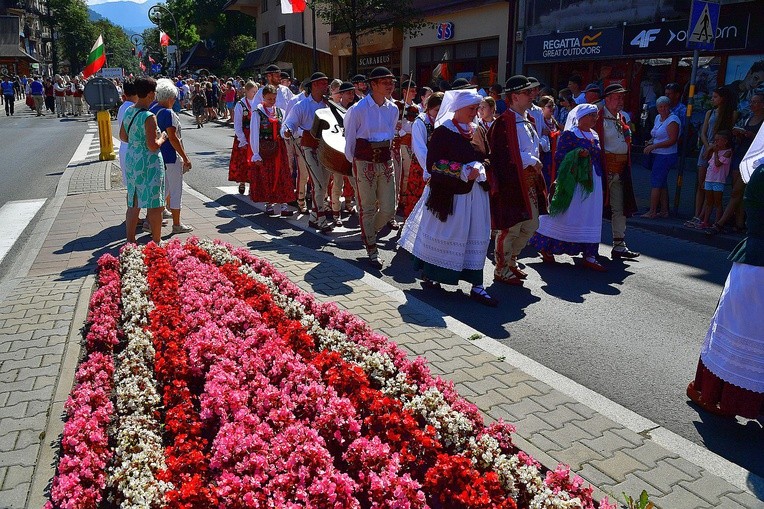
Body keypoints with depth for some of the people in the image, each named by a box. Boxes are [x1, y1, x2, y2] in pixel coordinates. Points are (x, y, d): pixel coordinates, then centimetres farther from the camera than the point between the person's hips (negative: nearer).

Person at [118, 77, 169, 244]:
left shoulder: (129, 111, 6)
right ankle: (156, 242, 13)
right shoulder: (149, 117, -19)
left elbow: (123, 137, 15)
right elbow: (153, 146, -22)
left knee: (133, 203, 16)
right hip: (149, 163, -8)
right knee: (154, 205, 4)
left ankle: (130, 240, 24)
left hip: (131, 160, 8)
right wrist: (162, 138, -5)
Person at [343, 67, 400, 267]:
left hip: (385, 162, 5)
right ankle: (372, 251, 19)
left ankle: (369, 233, 33)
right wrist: (352, 161, 7)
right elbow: (349, 137, 0)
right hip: (364, 163, -5)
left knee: (389, 209, 3)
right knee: (367, 208, 4)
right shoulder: (359, 109, -11)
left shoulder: (393, 109, 5)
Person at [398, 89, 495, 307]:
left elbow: (485, 158, 17)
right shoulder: (443, 131, -9)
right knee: (441, 234, 6)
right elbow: (433, 165, -14)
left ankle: (476, 285, 11)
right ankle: (429, 274, 26)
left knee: (477, 237, 5)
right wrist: (462, 172, -19)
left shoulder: (477, 131, 10)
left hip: (475, 192, 6)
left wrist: (478, 169, -6)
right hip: (448, 193, -6)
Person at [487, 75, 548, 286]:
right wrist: (531, 161, -15)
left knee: (530, 226, 15)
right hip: (511, 182, -9)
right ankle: (502, 270, 15)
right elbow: (502, 156, -20)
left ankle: (510, 261, 33)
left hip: (529, 180, 9)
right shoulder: (503, 123, -14)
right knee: (510, 228, 0)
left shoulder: (528, 120, 15)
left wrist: (535, 162, 7)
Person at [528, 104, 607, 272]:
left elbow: (598, 157, 22)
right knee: (563, 215, -1)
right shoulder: (569, 134, -7)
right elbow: (559, 157, -14)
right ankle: (546, 248, 15)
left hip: (592, 182, 7)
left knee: (591, 218, 6)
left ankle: (589, 255, 10)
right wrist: (577, 153, -25)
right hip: (574, 182, -7)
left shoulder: (594, 135, 15)